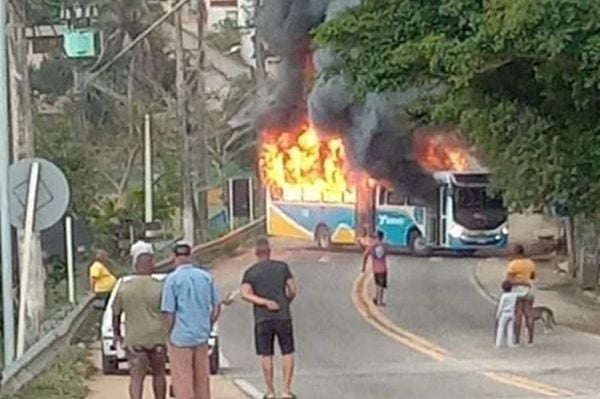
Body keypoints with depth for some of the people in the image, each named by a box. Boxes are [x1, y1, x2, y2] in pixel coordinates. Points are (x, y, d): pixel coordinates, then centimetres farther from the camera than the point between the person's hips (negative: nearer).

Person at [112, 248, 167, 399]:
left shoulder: (124, 286, -6)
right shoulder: (158, 287, -9)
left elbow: (116, 313, 4)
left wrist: (116, 333, 18)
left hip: (134, 339, 0)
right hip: (156, 336, 0)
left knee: (136, 376, -2)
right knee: (159, 373, 18)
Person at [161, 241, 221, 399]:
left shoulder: (173, 279, -11)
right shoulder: (206, 277, 3)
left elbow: (169, 313, -13)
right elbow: (216, 307, 9)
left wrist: (169, 335, 0)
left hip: (180, 338, -5)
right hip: (202, 337, 5)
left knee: (183, 381, 2)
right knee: (202, 379, 14)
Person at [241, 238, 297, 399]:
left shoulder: (250, 272, 1)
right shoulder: (282, 267, 2)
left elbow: (245, 294, -13)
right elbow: (293, 290, 0)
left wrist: (265, 302, -13)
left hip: (262, 318, 0)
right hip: (283, 316, 0)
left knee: (266, 355, 7)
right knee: (287, 353, 8)